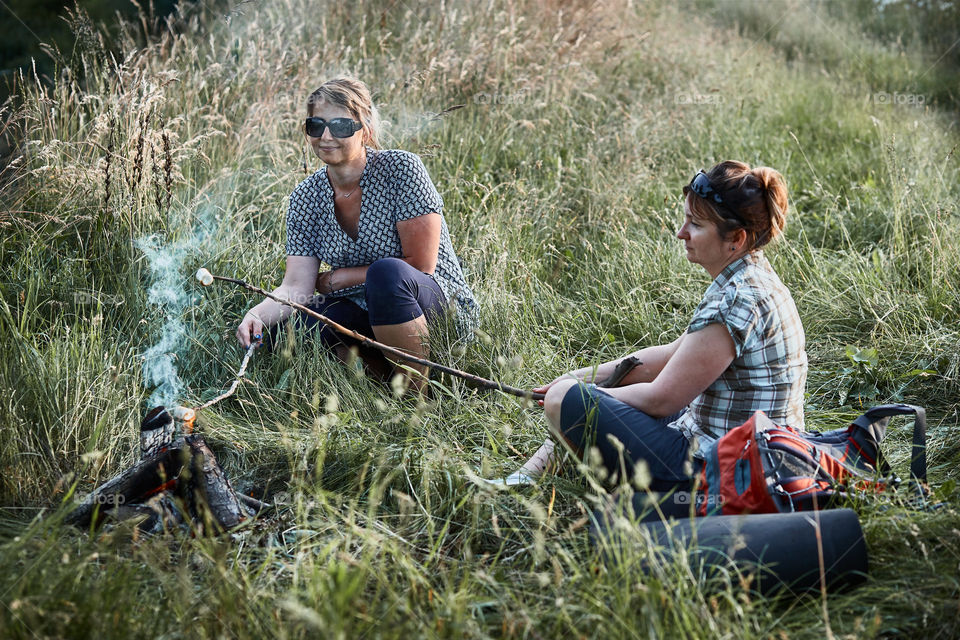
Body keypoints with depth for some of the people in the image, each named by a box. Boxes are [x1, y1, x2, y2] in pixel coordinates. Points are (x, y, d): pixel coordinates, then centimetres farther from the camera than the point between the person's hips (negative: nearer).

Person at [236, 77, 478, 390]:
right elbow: (296, 287, -8)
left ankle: (417, 391, -18)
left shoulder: (400, 169, -14)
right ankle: (387, 376, -1)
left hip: (441, 309, -5)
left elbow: (420, 264, -16)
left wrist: (340, 278, -11)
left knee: (387, 272, -35)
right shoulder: (305, 198, 0)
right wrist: (258, 314, -29)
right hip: (366, 316, 5)